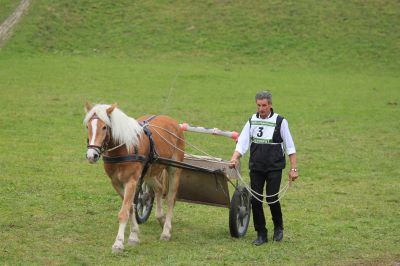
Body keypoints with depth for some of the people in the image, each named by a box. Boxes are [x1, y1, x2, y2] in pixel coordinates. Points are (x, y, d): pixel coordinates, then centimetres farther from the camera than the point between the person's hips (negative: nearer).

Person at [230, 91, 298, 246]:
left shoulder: (280, 121, -4)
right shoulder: (252, 121, 6)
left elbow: (290, 147, -2)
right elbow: (242, 142, 0)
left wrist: (293, 168, -7)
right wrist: (235, 158, -18)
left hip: (274, 168, -3)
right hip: (256, 167, 3)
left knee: (271, 198, -9)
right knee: (255, 200, 0)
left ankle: (278, 228, 17)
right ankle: (261, 234, 11)